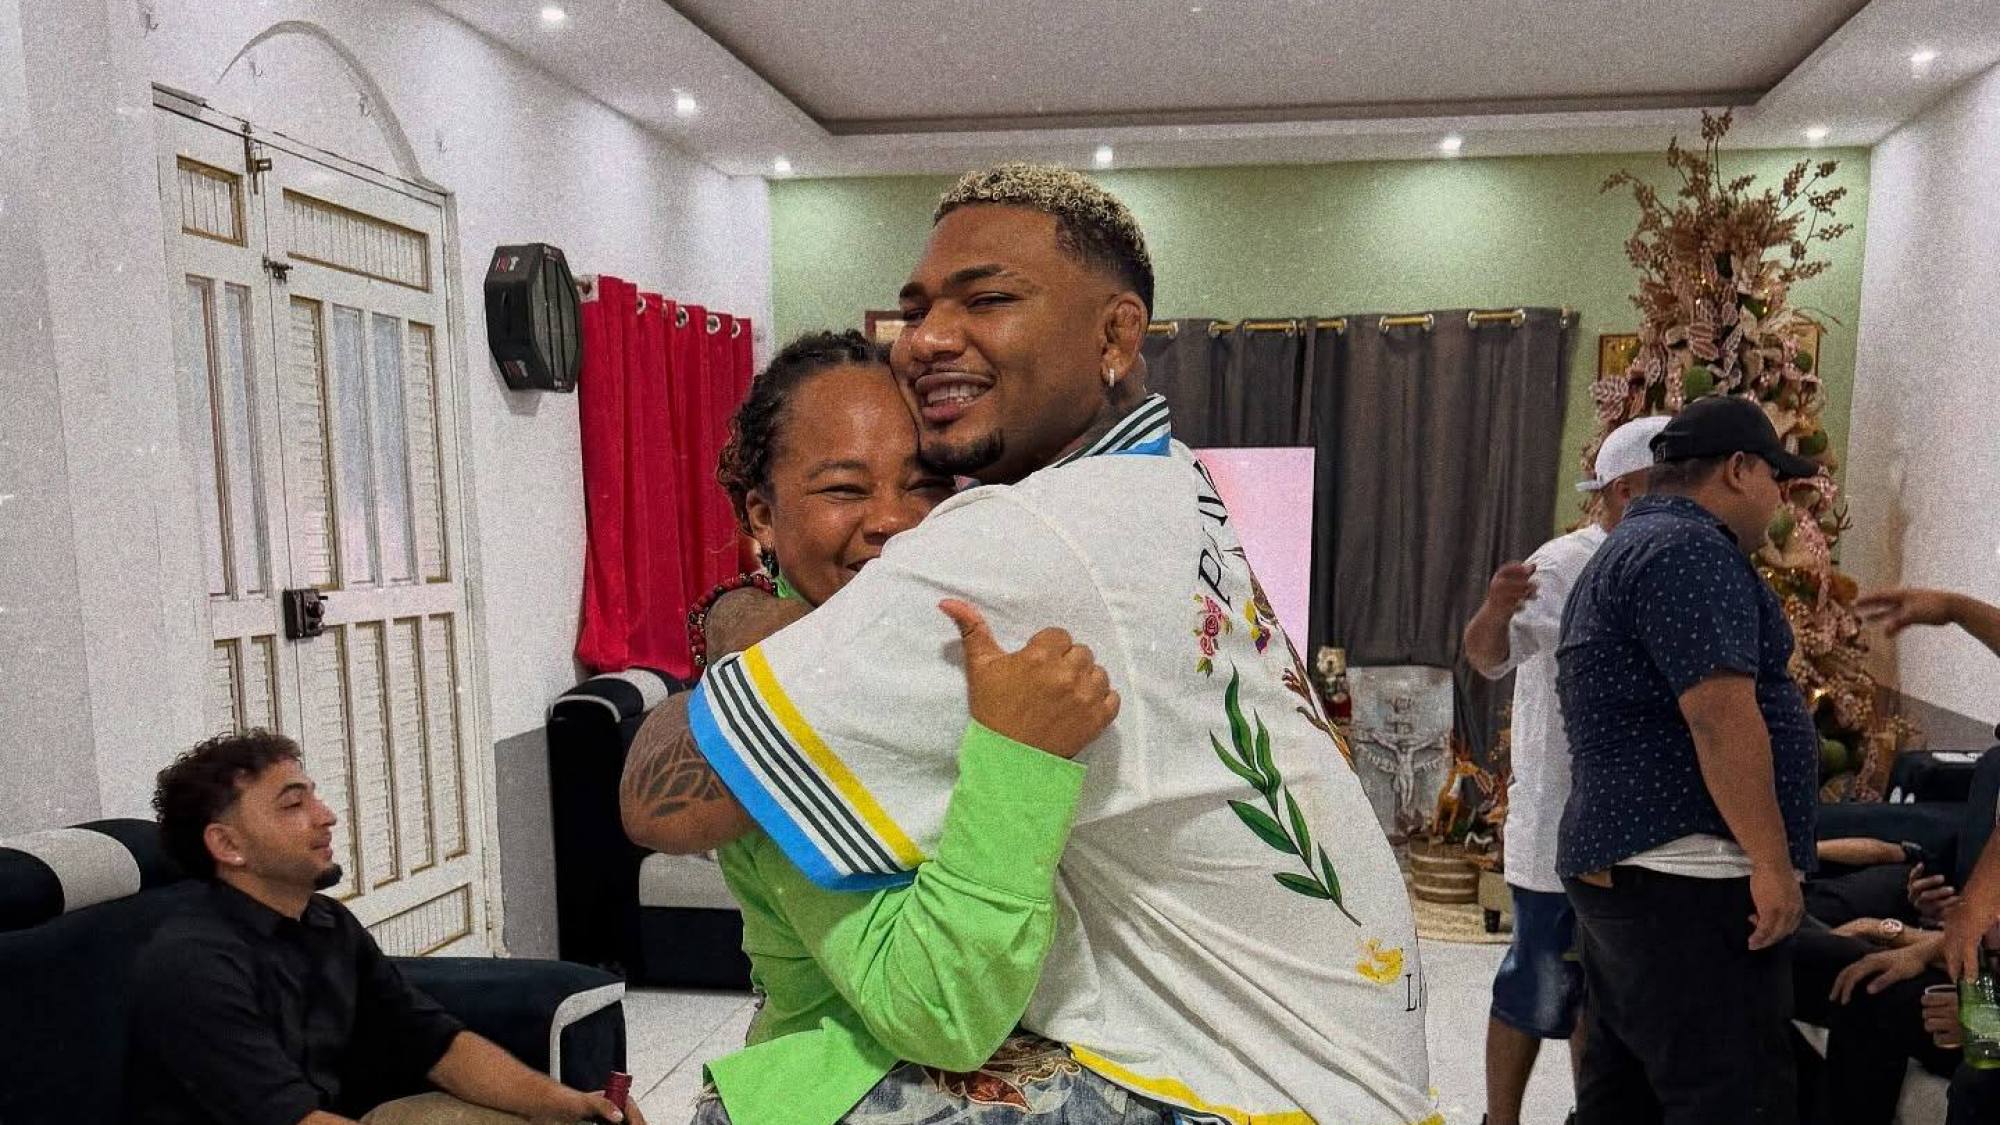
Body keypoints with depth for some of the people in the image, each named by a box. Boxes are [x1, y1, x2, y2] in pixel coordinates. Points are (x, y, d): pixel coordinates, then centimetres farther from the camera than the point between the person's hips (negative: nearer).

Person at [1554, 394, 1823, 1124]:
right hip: (1684, 878, -11)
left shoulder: (1628, 551, 21)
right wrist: (1772, 861, -17)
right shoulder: (1689, 549, -12)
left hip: (1626, 869, 11)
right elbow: (1721, 714, -21)